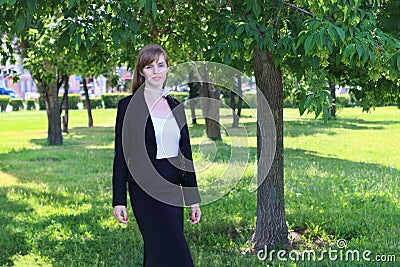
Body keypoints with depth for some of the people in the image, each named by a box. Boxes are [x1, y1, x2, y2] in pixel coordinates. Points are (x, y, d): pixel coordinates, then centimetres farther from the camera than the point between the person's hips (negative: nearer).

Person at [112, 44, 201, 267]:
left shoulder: (176, 107, 12)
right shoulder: (129, 106, -3)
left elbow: (186, 155, 13)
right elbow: (121, 156, -4)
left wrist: (194, 199, 10)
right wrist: (119, 201, -7)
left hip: (173, 189, 5)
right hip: (146, 190, -5)